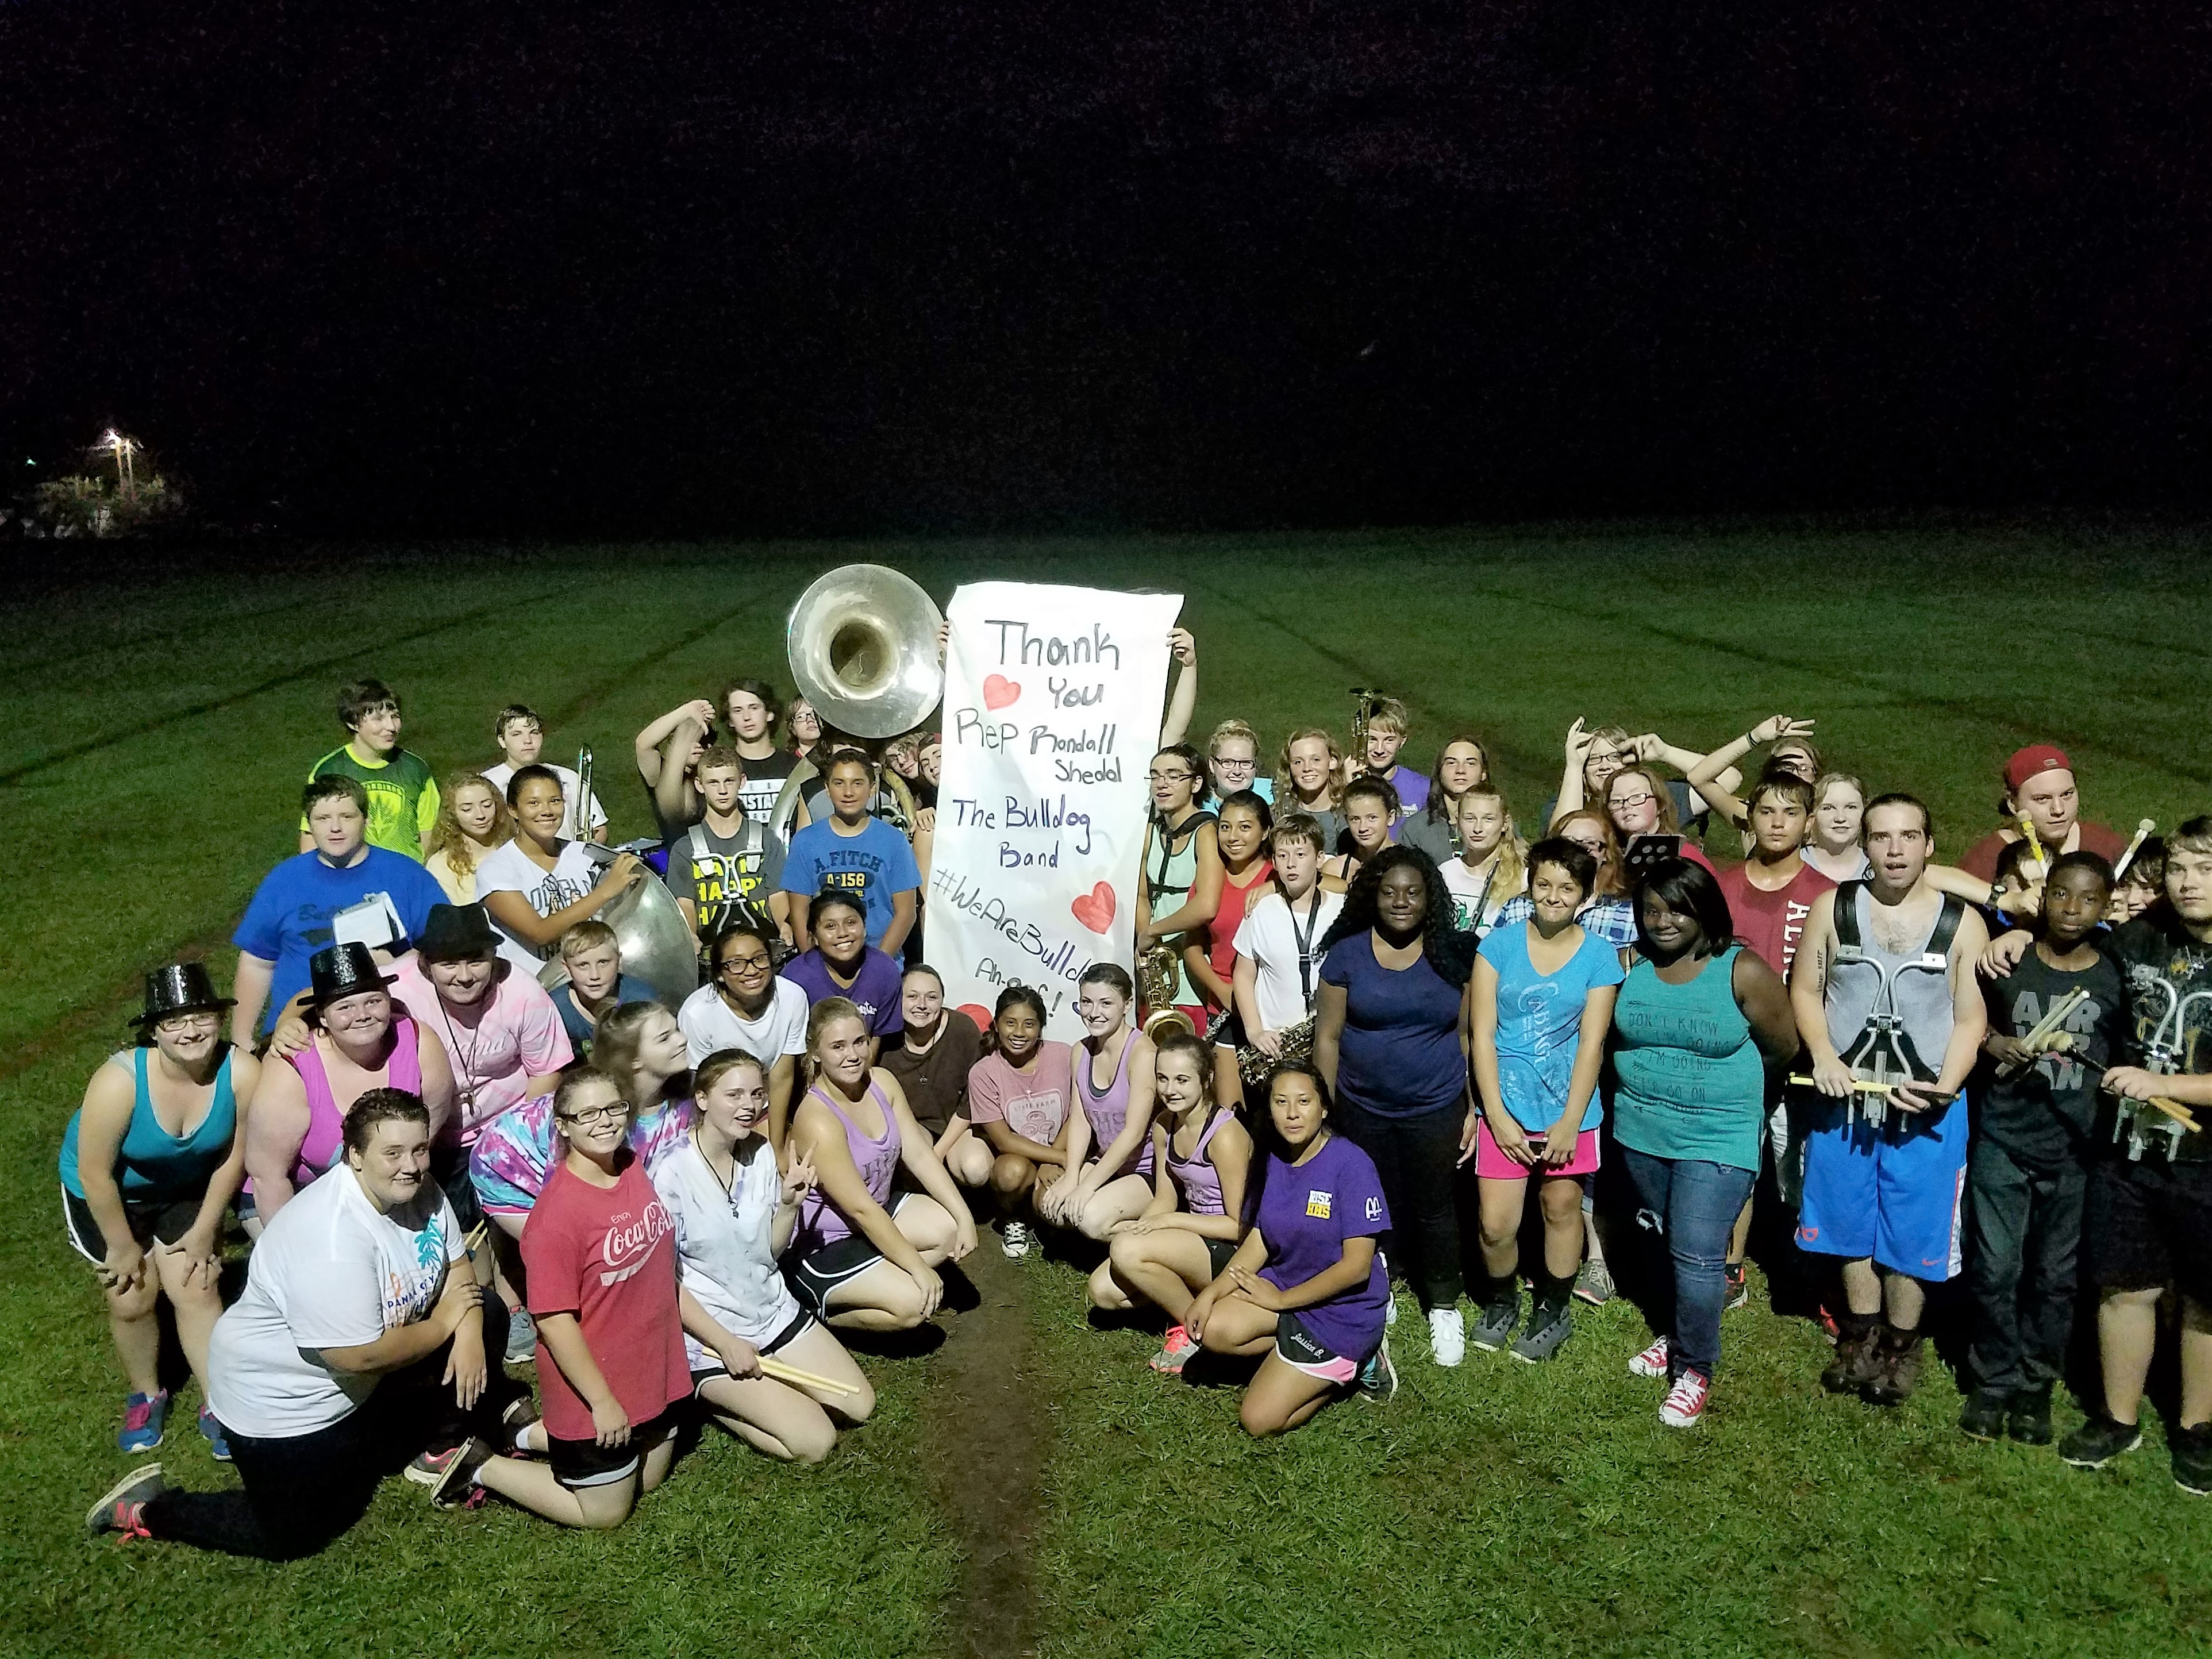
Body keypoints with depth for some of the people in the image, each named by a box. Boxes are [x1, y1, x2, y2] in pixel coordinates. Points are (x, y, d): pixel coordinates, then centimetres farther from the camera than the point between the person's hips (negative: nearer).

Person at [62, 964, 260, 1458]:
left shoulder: (241, 1071, -32)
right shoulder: (119, 1080, -38)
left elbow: (235, 1155, -16)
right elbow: (95, 1172, -25)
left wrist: (205, 1229, -6)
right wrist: (123, 1246, -13)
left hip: (185, 1189, 2)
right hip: (107, 1193, -1)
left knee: (197, 1290, -1)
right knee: (132, 1297, 4)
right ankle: (145, 1396, 31)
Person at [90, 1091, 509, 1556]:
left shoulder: (419, 1188, -11)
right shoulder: (332, 1237, -34)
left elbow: (456, 1267, 0)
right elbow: (360, 1356, -33)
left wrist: (467, 1333, -18)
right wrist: (443, 1324, -19)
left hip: (365, 1379, 8)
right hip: (282, 1399, -7)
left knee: (485, 1321, 0)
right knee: (292, 1537, 0)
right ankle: (148, 1508, 17)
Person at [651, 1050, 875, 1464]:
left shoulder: (762, 1154, -2)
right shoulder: (672, 1174, -20)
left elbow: (771, 1250, 6)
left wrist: (789, 1204, -13)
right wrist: (726, 1344, -17)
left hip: (774, 1309, 7)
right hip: (710, 1331, -7)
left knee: (859, 1406, 4)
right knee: (814, 1442, -14)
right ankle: (710, 1396, 7)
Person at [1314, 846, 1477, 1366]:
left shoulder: (1453, 954, -3)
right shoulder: (1346, 953, -4)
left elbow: (1469, 1036, 2)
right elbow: (1327, 1036, -1)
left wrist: (1475, 1108, 0)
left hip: (1435, 1110, 0)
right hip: (1363, 1110, 0)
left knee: (1434, 1209, 9)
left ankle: (1443, 1309, 26)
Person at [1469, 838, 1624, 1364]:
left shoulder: (1599, 955, -2)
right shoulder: (1499, 943, -3)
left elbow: (1591, 1043, -5)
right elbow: (1481, 1033, -5)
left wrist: (1570, 1122, -10)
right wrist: (1497, 1116, -10)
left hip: (1569, 1106, 0)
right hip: (1506, 1105, 0)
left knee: (1561, 1208, 11)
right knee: (1496, 1225, -2)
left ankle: (1553, 1311, 34)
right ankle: (1501, 1302, 27)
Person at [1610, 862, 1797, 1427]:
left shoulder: (1743, 972, -13)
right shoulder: (1634, 966, -2)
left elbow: (1784, 1047, -2)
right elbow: (1616, 1036, 15)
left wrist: (1725, 1082, 9)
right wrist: (1644, 1082, 7)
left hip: (1717, 1138, -4)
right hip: (1641, 1131, 4)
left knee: (1697, 1255, -7)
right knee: (1665, 1243, 17)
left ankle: (1694, 1369, 11)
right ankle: (1674, 1334, 37)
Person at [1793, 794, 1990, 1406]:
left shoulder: (1962, 923, -6)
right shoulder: (1832, 909, -2)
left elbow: (1972, 1018, -4)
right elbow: (1805, 990, 3)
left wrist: (1944, 1087, -18)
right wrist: (1823, 1057, -12)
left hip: (1926, 1107, -2)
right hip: (1844, 1097, 2)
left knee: (1913, 1231, 6)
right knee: (1851, 1222, 14)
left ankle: (1900, 1348, 26)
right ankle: (1862, 1337, 33)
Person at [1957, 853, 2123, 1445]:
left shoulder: (2116, 979, -2)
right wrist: (1997, 1046, -8)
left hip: (2075, 1153, 0)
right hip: (2002, 1144, 0)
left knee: (2055, 1278, 10)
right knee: (1994, 1271, 5)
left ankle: (2036, 1385, 27)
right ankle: (1993, 1380, 22)